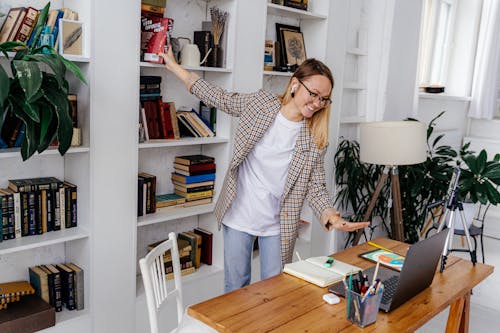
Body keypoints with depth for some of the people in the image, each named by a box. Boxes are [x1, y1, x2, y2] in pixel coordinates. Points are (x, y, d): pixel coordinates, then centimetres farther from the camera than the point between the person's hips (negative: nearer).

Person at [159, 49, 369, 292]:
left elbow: (316, 187, -6)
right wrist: (173, 66, 8)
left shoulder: (316, 139, -6)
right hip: (238, 216, 0)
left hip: (278, 225, 1)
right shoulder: (259, 103, -7)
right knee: (235, 287, 14)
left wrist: (332, 217, -26)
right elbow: (218, 97, 4)